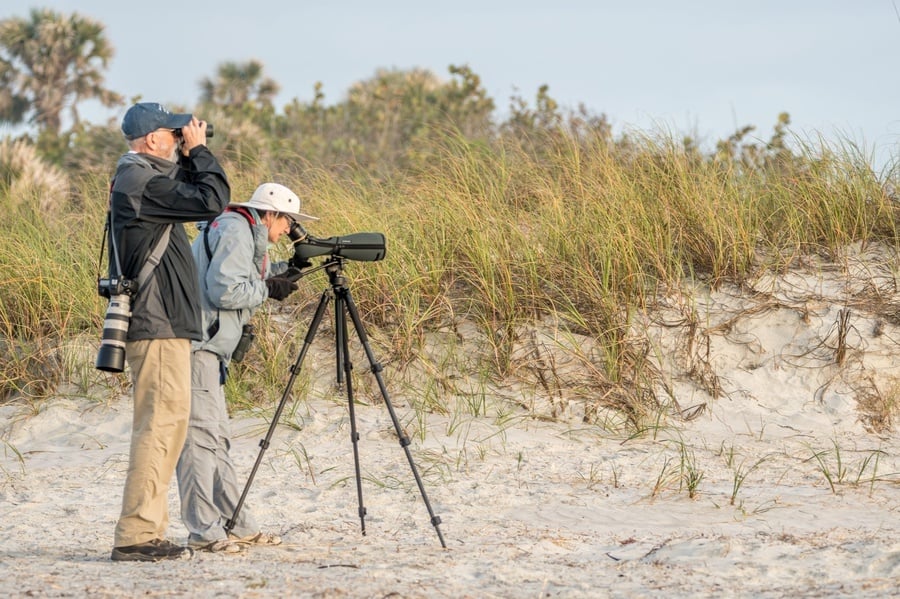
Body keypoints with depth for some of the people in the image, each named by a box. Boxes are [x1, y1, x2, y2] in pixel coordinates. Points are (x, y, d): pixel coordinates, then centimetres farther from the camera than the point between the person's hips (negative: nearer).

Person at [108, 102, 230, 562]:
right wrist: (199, 151, -8)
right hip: (158, 325, -11)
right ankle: (136, 537, -12)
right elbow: (211, 201, -19)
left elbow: (193, 196, 24)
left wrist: (191, 157, 11)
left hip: (162, 322, 11)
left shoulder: (139, 177, 16)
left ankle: (147, 532, 16)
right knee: (161, 423, -11)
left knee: (167, 423, 13)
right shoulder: (140, 181, -16)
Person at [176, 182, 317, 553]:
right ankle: (203, 531, -13)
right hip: (194, 345, -11)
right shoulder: (235, 231, -11)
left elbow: (251, 276, 27)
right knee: (201, 434, -12)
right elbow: (223, 290, -21)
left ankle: (238, 526, 17)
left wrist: (287, 269, 13)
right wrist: (268, 290, -8)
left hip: (208, 347, 11)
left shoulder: (245, 234, 21)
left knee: (217, 438, 13)